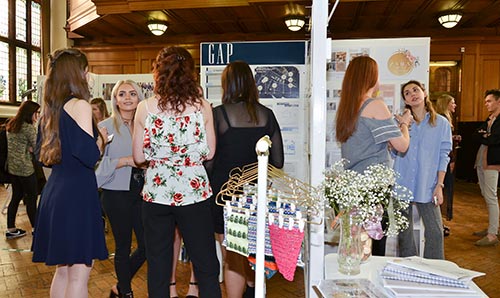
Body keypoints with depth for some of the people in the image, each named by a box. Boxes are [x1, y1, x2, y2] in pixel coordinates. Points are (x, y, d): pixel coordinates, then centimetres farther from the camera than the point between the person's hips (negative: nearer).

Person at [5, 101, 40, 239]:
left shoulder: (11, 125, 11)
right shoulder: (28, 127, -16)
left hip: (12, 167, 8)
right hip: (25, 168, -8)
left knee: (16, 197, 14)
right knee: (32, 197, 2)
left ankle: (10, 229, 20)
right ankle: (35, 228, 10)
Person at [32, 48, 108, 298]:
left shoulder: (50, 109, 14)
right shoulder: (80, 105, -10)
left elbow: (42, 155, 19)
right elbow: (89, 155, -20)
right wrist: (101, 138, -1)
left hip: (54, 192, 9)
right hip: (78, 193, -9)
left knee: (63, 270, 19)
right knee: (79, 274, -1)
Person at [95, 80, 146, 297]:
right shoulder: (105, 127, -4)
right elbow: (98, 163, -11)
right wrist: (126, 160, -19)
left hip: (141, 192, 5)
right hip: (116, 193, -4)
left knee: (147, 245, 6)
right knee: (123, 247, 8)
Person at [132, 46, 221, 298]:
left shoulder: (145, 108, -3)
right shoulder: (203, 106, -4)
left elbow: (138, 157, 0)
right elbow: (209, 153, 0)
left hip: (156, 192, 1)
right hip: (194, 190, 0)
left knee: (158, 267, 14)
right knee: (206, 266, 12)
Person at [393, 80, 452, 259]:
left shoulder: (441, 123, 3)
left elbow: (444, 156, 1)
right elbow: (395, 151, 3)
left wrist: (439, 185, -4)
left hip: (426, 186, -1)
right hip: (402, 183, 1)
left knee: (435, 231, -1)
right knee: (404, 230, 9)